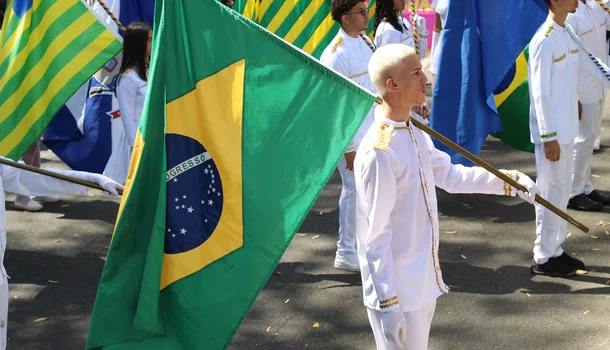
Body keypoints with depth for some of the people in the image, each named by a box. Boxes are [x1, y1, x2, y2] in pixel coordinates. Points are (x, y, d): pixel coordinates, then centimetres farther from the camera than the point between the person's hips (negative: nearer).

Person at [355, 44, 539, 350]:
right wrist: (388, 305, -21)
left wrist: (505, 181, 8)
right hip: (398, 289, -9)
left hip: (424, 277, 9)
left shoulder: (414, 133, 3)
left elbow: (449, 175, 18)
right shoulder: (378, 152, -25)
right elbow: (375, 236, -23)